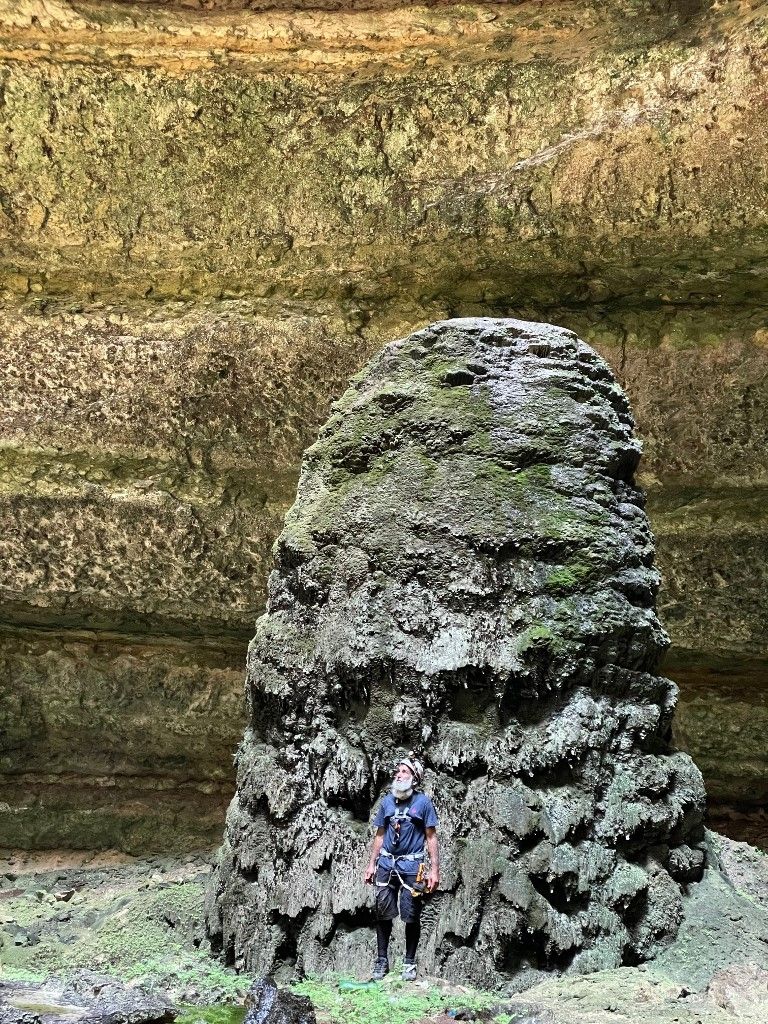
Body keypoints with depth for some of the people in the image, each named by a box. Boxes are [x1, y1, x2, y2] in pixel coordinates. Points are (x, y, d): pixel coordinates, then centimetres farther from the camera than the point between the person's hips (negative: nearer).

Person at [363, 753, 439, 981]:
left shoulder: (423, 802, -3)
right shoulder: (387, 801, 8)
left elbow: (431, 838, -2)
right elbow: (379, 835, 14)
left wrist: (435, 870, -8)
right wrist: (371, 864, 10)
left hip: (412, 866, -3)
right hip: (386, 864, 3)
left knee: (412, 917, 2)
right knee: (383, 915, 5)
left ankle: (409, 963, 16)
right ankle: (381, 960, 17)